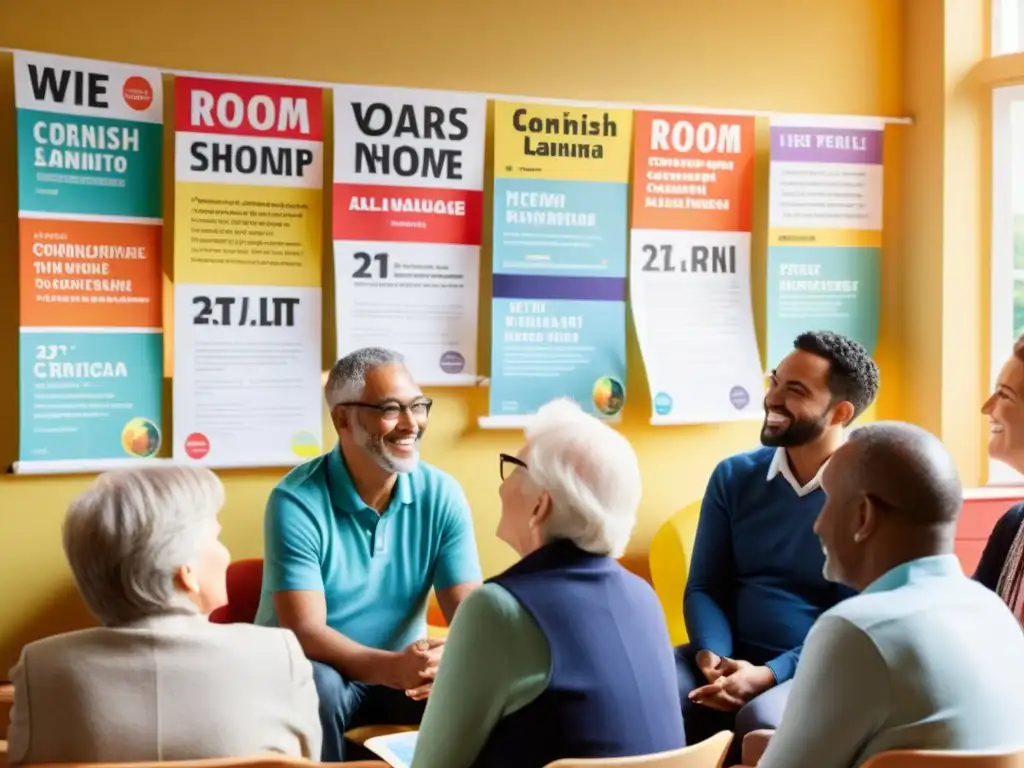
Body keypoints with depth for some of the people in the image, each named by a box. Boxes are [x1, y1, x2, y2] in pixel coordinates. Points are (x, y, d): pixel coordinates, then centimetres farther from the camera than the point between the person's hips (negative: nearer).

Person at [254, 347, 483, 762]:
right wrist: (393, 667, -41)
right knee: (315, 688, -35)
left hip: (402, 671, 3)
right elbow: (304, 632, -24)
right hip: (315, 671, -2)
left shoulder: (442, 494, -6)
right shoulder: (296, 502, -18)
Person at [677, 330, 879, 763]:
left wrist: (769, 674, -21)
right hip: (731, 659, 4)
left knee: (762, 721, -36)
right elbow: (704, 587, 9)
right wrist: (711, 654, -13)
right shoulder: (734, 477, 9)